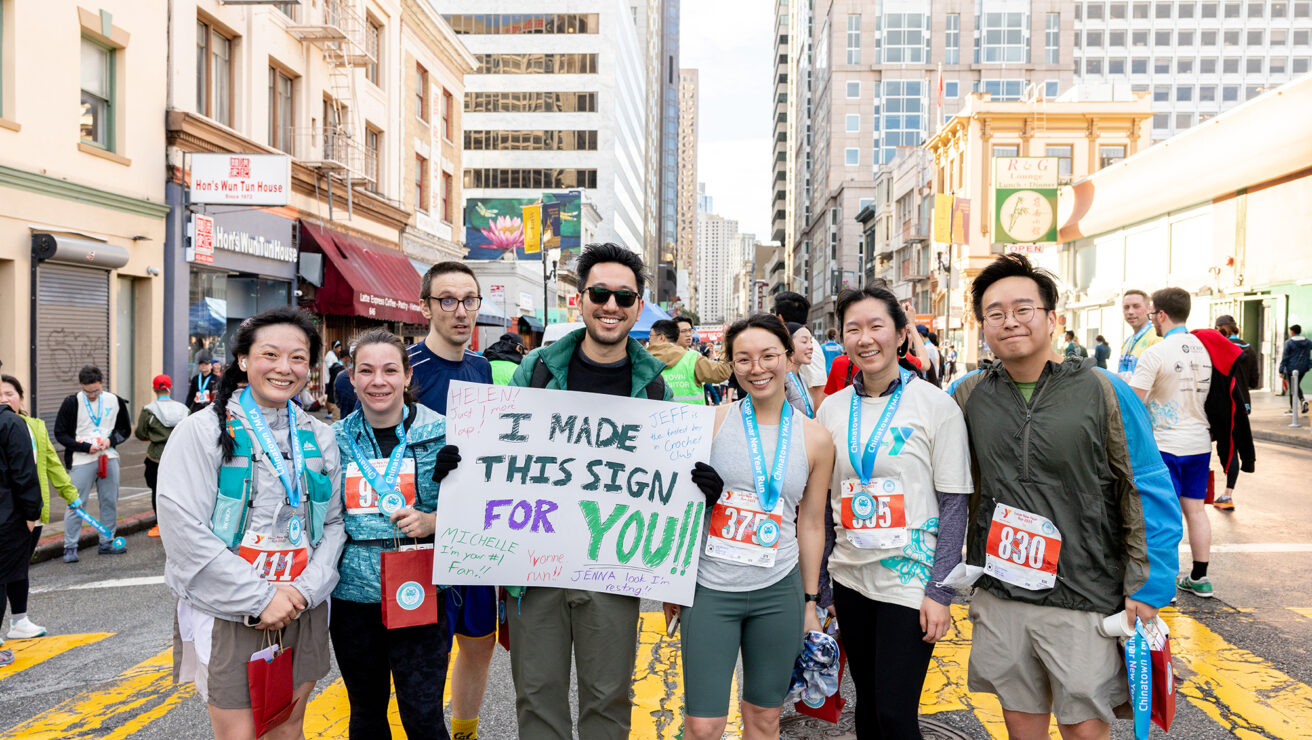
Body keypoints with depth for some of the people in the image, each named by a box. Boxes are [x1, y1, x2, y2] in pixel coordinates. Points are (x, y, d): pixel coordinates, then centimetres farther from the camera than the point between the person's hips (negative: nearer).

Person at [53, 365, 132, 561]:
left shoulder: (115, 401, 3)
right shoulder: (72, 403, -5)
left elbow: (125, 429, 13)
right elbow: (60, 434, -3)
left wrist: (111, 440, -7)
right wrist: (86, 447, -14)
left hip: (109, 458, 3)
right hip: (81, 462, -3)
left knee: (110, 502, 9)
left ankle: (107, 543, 20)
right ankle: (70, 547, 9)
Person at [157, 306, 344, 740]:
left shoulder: (319, 437, 7)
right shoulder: (204, 432, -7)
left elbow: (333, 523, 7)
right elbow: (184, 531, -14)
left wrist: (304, 590, -10)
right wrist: (260, 598, -16)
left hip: (303, 612, 4)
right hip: (227, 614, -4)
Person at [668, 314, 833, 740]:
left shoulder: (815, 439, 1)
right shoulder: (711, 422, -4)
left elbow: (810, 523, 9)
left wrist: (810, 600, 12)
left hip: (778, 592, 2)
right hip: (709, 590, -1)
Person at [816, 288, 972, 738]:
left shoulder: (936, 405, -8)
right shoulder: (832, 408, 3)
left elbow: (954, 504, -7)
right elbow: (823, 501, 9)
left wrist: (940, 592, -11)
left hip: (909, 580, -4)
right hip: (850, 577, 4)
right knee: (867, 703, 16)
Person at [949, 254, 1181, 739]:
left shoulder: (1102, 392, -7)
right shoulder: (968, 395, 1)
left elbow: (1150, 493, -4)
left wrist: (1146, 588, -7)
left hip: (1085, 600, -3)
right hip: (999, 595, 3)